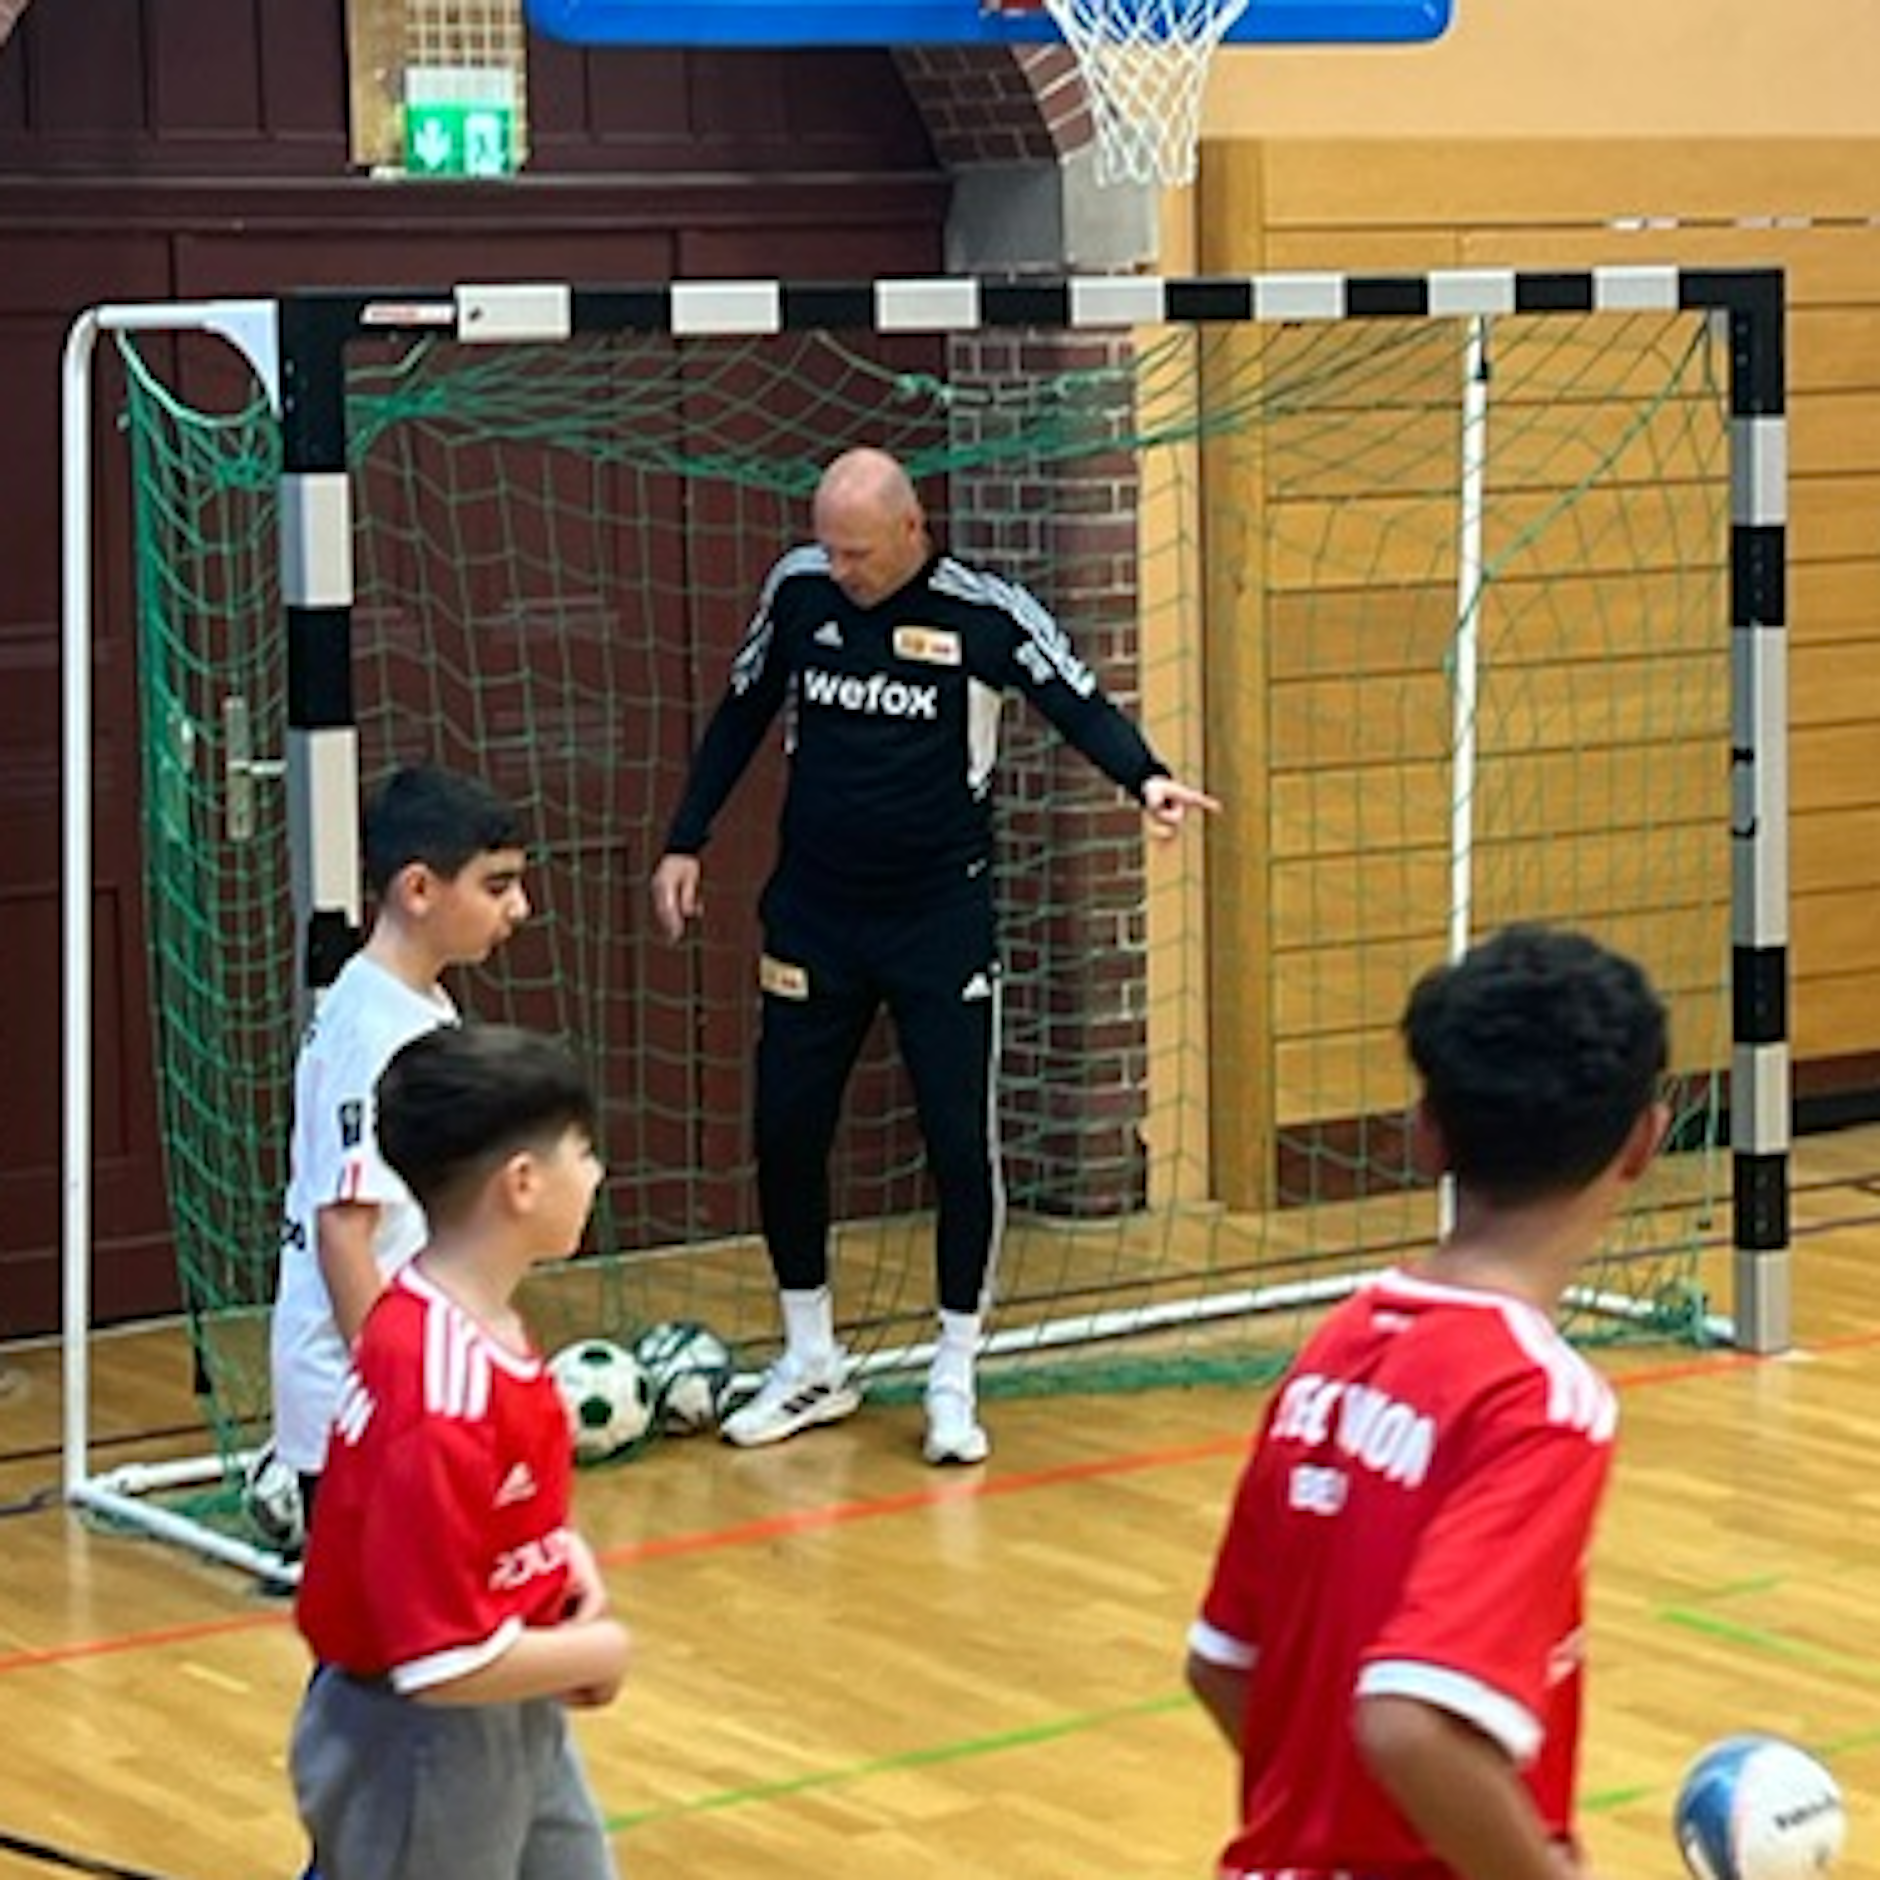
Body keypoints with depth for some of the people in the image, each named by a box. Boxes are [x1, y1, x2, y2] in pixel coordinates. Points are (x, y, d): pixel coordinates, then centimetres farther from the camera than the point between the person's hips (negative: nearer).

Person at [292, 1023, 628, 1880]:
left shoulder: (482, 1318, -3)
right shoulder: (439, 1401, -32)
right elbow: (447, 1664, -32)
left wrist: (562, 1550, 0)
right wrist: (597, 1654, -16)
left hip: (517, 1726, 9)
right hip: (418, 1747, -9)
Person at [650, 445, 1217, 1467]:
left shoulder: (985, 611, -12)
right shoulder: (798, 589, -1)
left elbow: (1079, 703, -16)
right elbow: (741, 714, 11)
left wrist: (1145, 777, -36)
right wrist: (685, 843, 8)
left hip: (940, 916, -3)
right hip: (813, 912, 3)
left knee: (960, 1142, -3)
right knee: (784, 1132, 6)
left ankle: (953, 1381, 12)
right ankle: (811, 1364, 24)